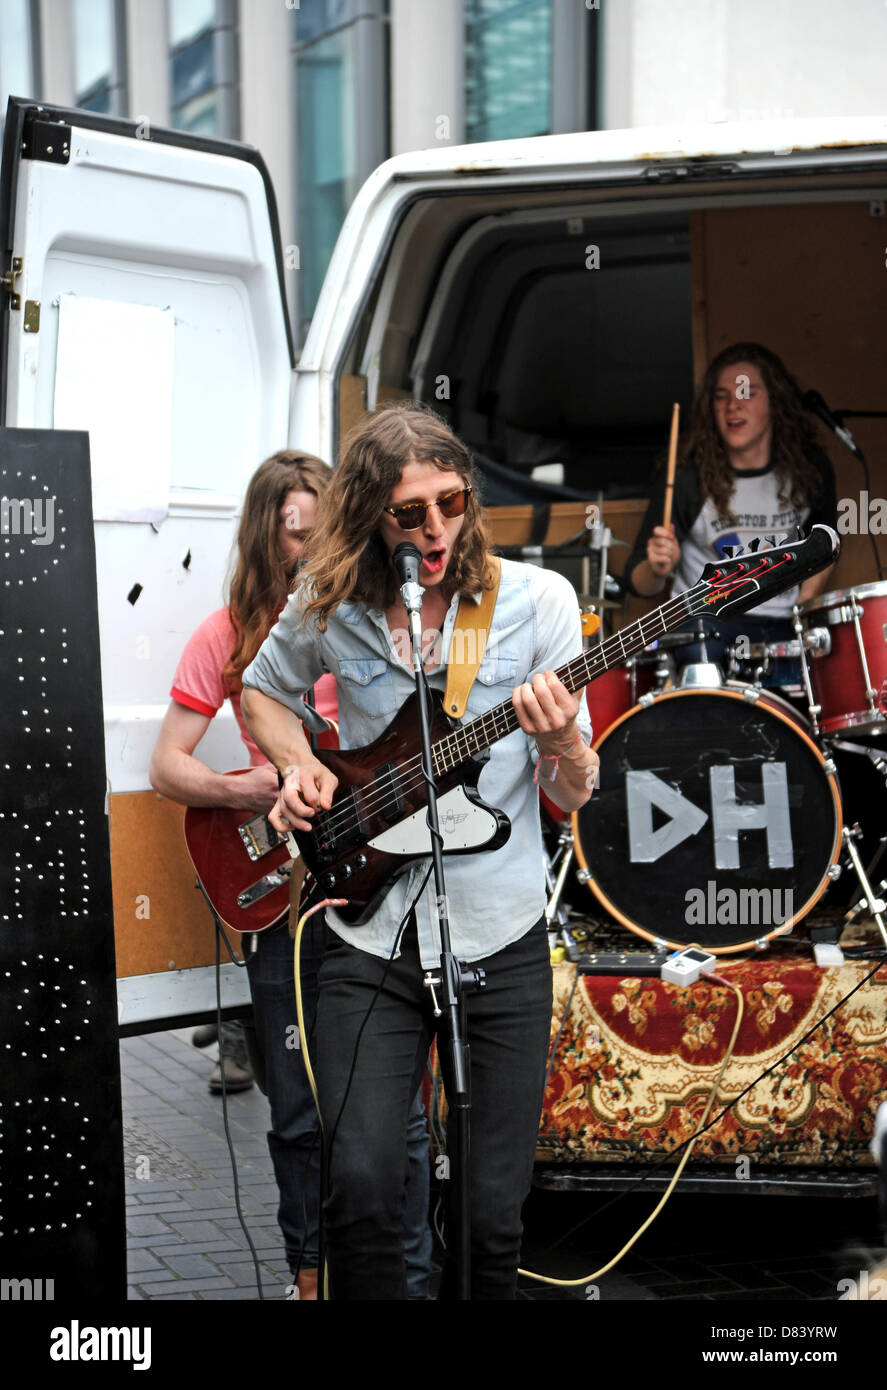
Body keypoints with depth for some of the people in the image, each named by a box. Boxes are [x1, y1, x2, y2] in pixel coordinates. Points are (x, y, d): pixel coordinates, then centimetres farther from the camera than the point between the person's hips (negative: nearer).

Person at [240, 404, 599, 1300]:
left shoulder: (535, 599, -4)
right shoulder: (328, 606, 0)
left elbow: (575, 796, 0)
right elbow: (261, 690, 21)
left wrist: (559, 738, -23)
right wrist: (298, 766, 1)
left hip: (499, 935, 0)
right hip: (368, 935, 1)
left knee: (493, 1211, 1)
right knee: (361, 1185, -11)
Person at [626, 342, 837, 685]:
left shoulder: (808, 470, 1)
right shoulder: (686, 479, -9)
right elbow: (640, 584, -6)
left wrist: (804, 609, 4)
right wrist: (658, 569, -30)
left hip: (784, 627, 3)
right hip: (709, 619, -2)